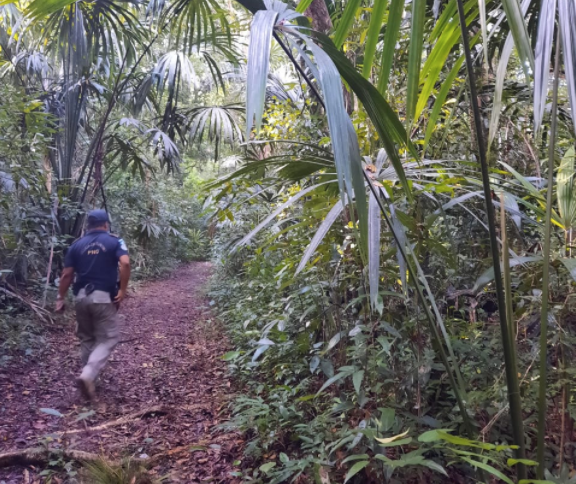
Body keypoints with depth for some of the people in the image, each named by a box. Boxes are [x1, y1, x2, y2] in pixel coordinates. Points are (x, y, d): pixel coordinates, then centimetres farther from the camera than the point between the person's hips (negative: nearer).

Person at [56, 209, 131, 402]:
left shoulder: (77, 245, 9)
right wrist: (122, 290, -12)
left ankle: (89, 377, 25)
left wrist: (61, 298, 11)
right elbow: (125, 263, -17)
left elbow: (67, 274, 5)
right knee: (108, 338, 3)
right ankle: (88, 375, -16)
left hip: (82, 297, 4)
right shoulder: (114, 241, 0)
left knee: (86, 339, 18)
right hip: (104, 297, -4)